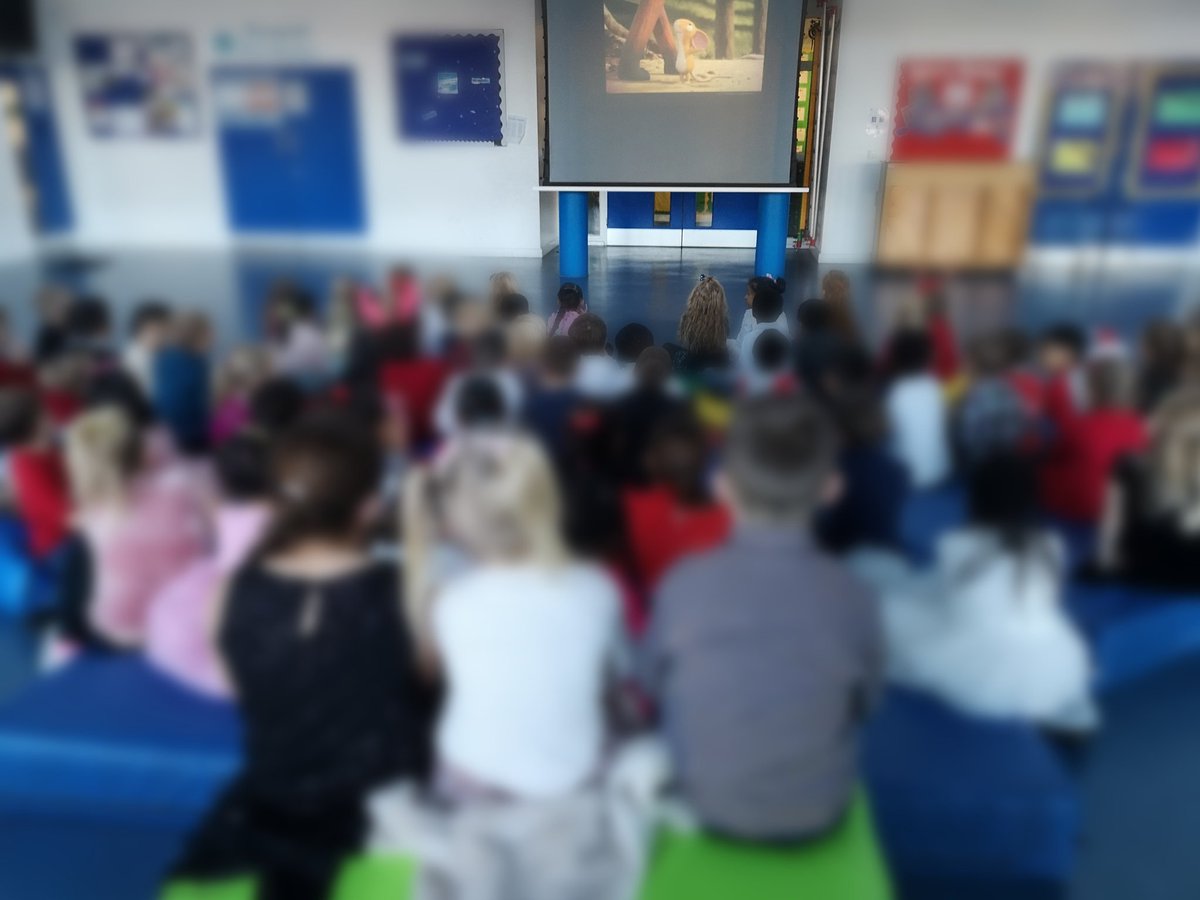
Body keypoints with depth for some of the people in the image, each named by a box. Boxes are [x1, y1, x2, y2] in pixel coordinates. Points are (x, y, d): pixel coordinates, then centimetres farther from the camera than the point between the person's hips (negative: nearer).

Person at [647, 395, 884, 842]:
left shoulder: (682, 586, -25)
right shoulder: (850, 596, -25)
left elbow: (658, 688, -6)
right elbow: (865, 702, -4)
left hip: (711, 807, 0)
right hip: (818, 814, 1)